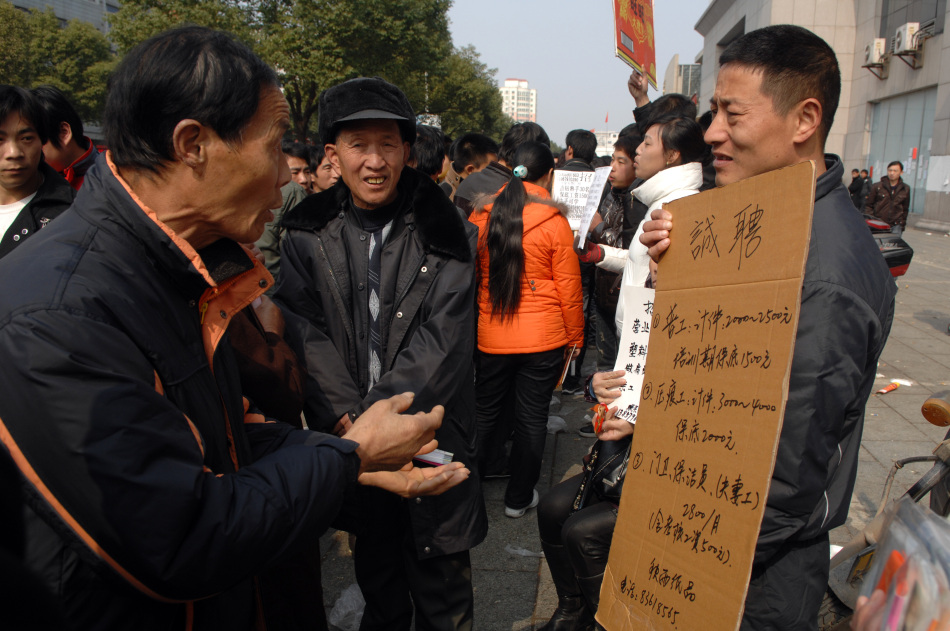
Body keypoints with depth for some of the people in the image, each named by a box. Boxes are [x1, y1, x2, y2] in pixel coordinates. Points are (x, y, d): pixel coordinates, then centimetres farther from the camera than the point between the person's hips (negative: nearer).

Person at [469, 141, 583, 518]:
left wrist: (470, 325, 20)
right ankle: (518, 498, 24)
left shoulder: (481, 216, -3)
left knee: (484, 412, 17)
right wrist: (575, 336, 8)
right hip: (543, 338, -2)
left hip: (490, 335, 3)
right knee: (532, 417, 11)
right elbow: (568, 286, -5)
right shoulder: (554, 222, -11)